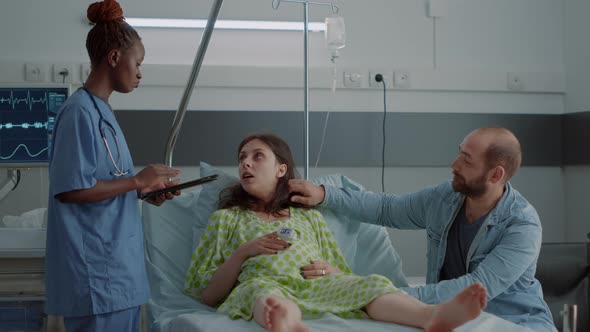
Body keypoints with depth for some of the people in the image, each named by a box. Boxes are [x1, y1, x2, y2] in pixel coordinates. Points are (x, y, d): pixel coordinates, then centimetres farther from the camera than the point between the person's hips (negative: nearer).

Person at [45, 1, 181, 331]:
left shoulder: (101, 110, 15)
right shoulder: (81, 111, -14)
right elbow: (69, 189, -20)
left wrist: (146, 193, 9)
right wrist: (137, 181, -13)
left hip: (118, 266, 9)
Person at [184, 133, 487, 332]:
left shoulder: (310, 216, 30)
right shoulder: (226, 218, 24)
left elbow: (344, 276, 27)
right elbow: (204, 294, 15)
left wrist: (331, 271, 2)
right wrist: (243, 252, 0)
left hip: (318, 290, 3)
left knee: (371, 284, -29)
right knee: (261, 288, -41)